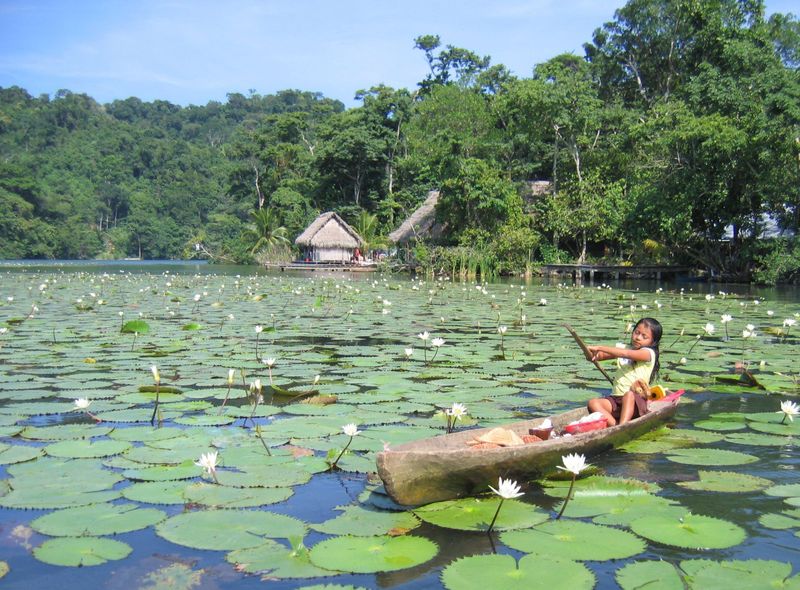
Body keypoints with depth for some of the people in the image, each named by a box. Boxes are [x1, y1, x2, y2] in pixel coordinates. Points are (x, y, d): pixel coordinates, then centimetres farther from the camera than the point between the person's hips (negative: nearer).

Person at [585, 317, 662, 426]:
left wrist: (599, 348, -24)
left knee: (629, 394, -39)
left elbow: (625, 354, -21)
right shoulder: (623, 348, 19)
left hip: (636, 401, -6)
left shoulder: (649, 353, -2)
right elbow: (600, 356, 11)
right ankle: (614, 425, -38)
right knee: (593, 403, -20)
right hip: (616, 399, 6)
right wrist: (592, 355, -13)